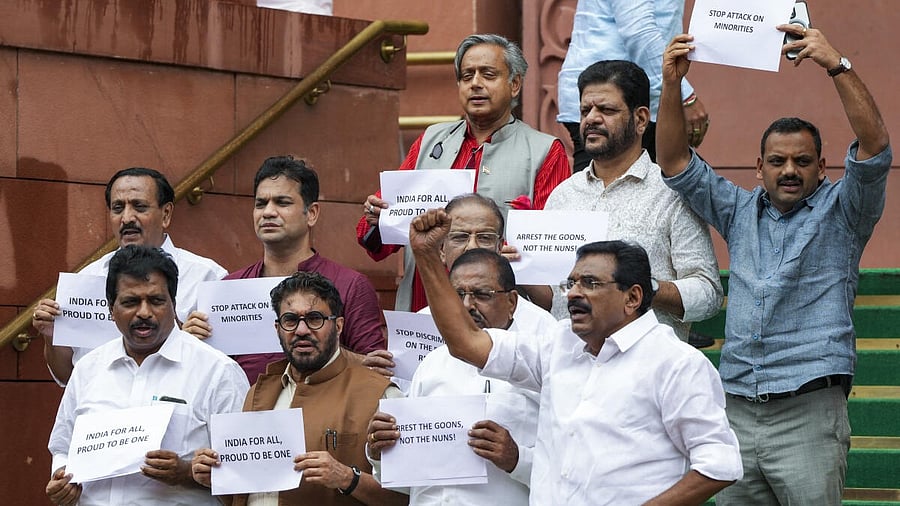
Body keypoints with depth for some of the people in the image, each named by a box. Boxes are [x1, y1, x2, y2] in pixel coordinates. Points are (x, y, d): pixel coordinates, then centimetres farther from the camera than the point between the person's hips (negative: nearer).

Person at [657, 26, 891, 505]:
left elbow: (874, 145, -9)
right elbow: (676, 163, 14)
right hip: (738, 408, 4)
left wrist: (837, 65, -20)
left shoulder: (839, 211, 6)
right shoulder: (740, 212, 18)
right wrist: (671, 85, 1)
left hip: (809, 411, -4)